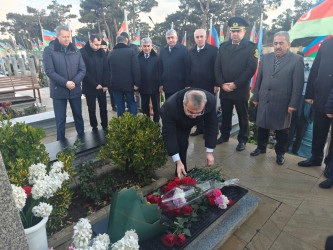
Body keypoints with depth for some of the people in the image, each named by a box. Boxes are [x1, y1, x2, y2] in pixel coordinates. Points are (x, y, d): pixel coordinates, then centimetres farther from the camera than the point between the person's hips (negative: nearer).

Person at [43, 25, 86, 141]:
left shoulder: (75, 51, 5)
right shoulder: (49, 51, -4)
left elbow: (82, 69, 1)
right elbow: (49, 71, -11)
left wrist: (74, 82, -14)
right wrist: (65, 83, -20)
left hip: (75, 90, 3)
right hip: (58, 91, -3)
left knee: (78, 116, 14)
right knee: (60, 120, 4)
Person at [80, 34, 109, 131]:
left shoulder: (101, 52, 4)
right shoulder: (82, 52, -9)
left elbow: (106, 69, 4)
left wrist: (106, 85, -4)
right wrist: (95, 85, -13)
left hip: (102, 86, 3)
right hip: (89, 87, -3)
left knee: (103, 108, 9)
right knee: (92, 109, 8)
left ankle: (105, 126, 22)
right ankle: (94, 127, 21)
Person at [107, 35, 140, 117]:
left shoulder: (110, 54, 5)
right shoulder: (131, 52, -4)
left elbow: (108, 70, 11)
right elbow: (136, 69, -11)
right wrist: (136, 83, -10)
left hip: (116, 85, 2)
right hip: (129, 84, -2)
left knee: (120, 106, 11)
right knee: (132, 104, 10)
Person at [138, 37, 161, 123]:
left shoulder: (156, 57, -4)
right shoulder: (138, 57, 0)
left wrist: (160, 84, -9)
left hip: (155, 86, -1)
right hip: (143, 87, 2)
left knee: (156, 106, 12)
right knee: (144, 106, 13)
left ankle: (156, 121, 28)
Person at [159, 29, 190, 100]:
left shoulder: (183, 49, -5)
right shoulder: (163, 50, 9)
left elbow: (187, 68, -7)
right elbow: (160, 68, 9)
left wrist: (187, 85, -10)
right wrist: (161, 83, 6)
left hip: (180, 86, -4)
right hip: (167, 86, 4)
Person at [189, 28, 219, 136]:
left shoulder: (213, 50, -4)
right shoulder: (191, 51, 10)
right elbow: (188, 69, 10)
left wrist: (217, 84, -11)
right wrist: (188, 84, 6)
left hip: (209, 86, -4)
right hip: (194, 86, 4)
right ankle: (199, 128, 25)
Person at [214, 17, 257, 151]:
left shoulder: (251, 47, -2)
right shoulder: (223, 46, 9)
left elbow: (251, 68, -10)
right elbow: (217, 67, 5)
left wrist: (235, 84, -14)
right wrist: (222, 84, -7)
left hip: (241, 90, -3)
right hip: (224, 89, 4)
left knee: (243, 117, 8)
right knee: (225, 115, 14)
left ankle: (242, 140, 23)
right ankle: (224, 135, 32)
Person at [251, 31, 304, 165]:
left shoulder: (297, 60, -5)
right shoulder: (266, 58, 7)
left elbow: (298, 84, -7)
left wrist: (293, 104, -11)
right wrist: (256, 97, 8)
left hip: (282, 103, -3)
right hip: (264, 101, 3)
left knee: (282, 129, 11)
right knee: (262, 126, 15)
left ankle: (280, 153, 30)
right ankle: (261, 147, 35)